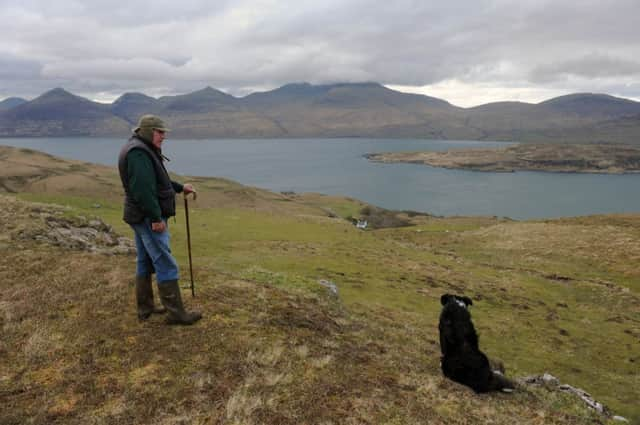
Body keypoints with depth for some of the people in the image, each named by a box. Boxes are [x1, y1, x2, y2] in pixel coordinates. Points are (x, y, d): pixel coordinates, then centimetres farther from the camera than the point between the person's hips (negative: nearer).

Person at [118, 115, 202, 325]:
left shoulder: (142, 150, 15)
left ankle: (145, 308, 26)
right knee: (166, 265, -7)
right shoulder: (138, 152, -19)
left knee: (145, 262, 16)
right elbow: (142, 189, -26)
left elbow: (157, 180, 25)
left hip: (141, 217, 11)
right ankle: (175, 313, -1)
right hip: (148, 218, -11)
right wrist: (156, 218, -25)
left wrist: (180, 187, 22)